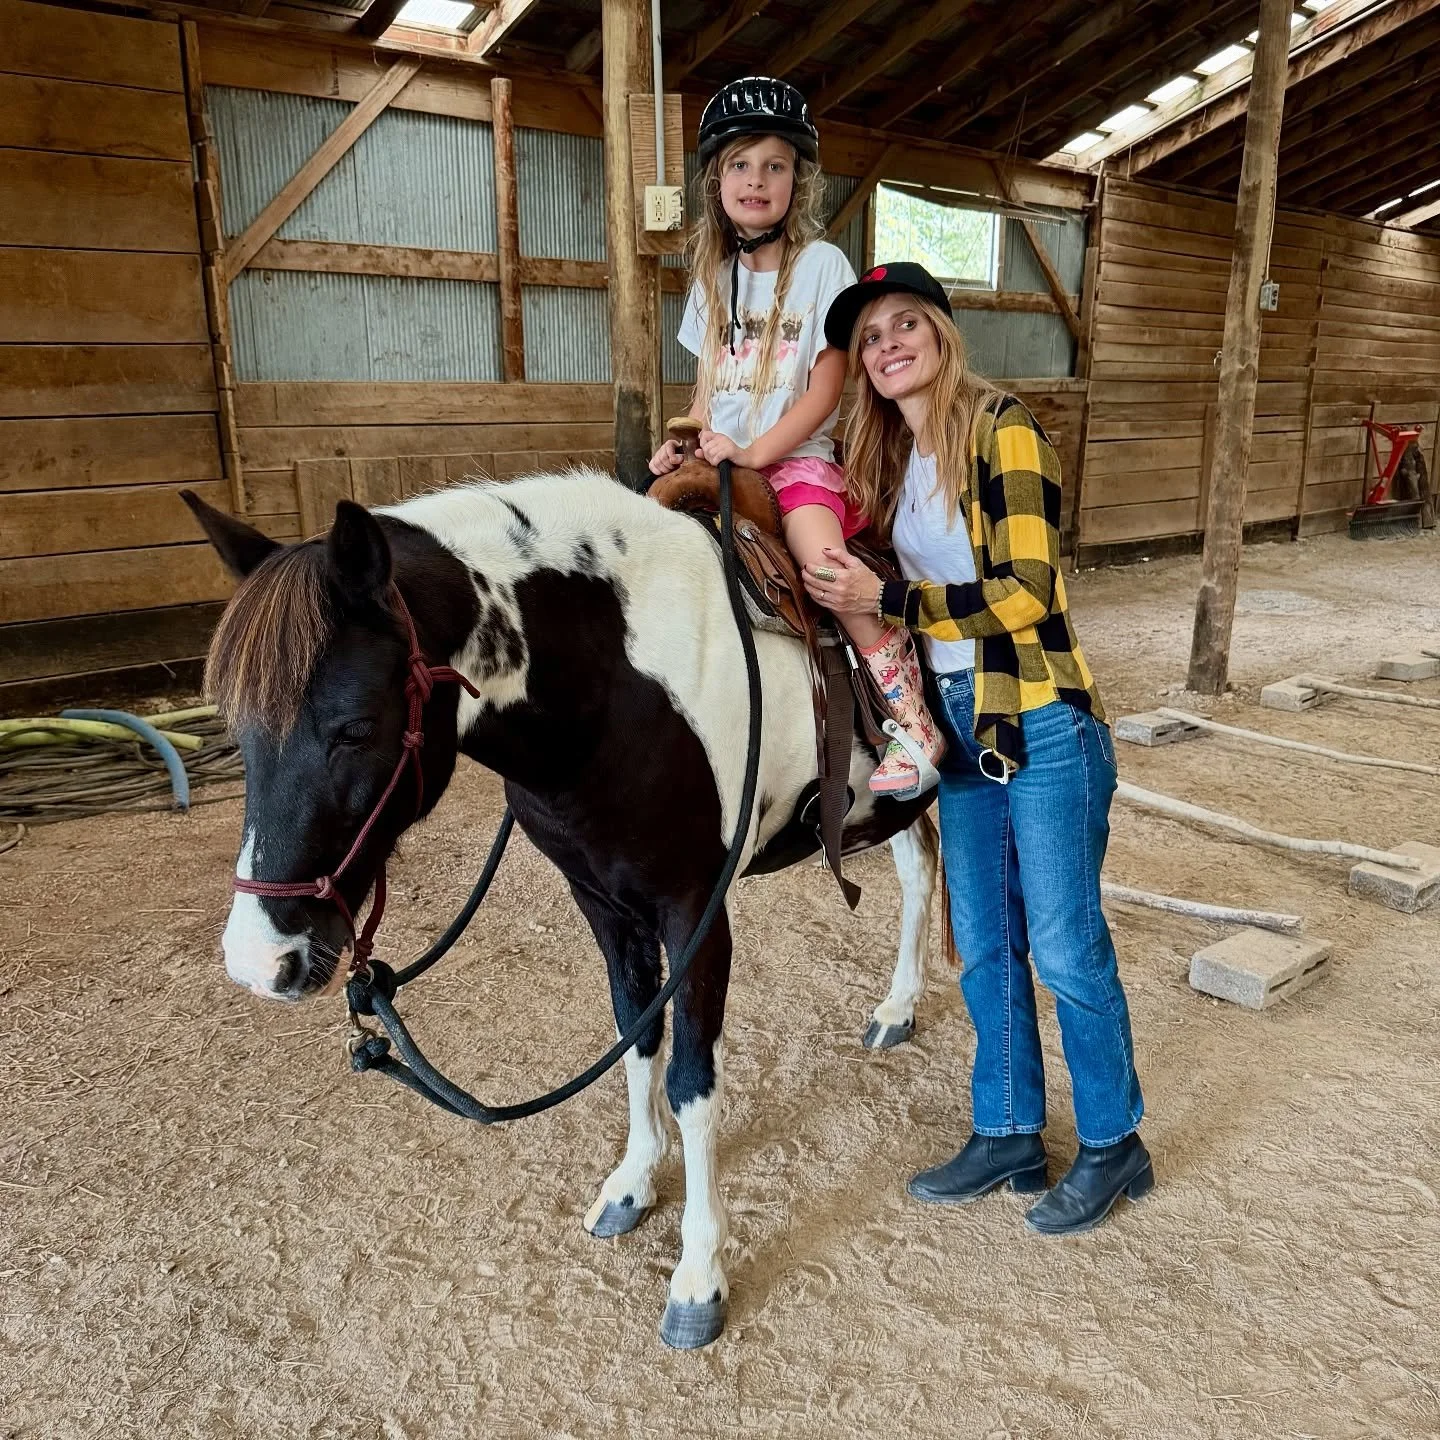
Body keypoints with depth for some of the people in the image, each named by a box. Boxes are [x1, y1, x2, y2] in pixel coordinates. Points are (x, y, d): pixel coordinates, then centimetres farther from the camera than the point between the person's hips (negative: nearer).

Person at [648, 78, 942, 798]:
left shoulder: (822, 264, 0)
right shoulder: (713, 277, 16)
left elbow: (825, 387, -8)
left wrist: (755, 451, -18)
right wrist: (682, 442, -2)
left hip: (798, 459, -6)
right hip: (719, 463, 6)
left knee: (825, 564, -29)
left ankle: (916, 723, -18)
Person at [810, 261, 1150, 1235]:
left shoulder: (1001, 430, -12)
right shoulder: (892, 457, 10)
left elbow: (1025, 592, -19)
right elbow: (897, 577, 19)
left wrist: (884, 599, -20)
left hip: (1043, 723, -7)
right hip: (959, 719, 7)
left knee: (1066, 947, 4)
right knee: (983, 947, 14)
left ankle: (1114, 1146, 26)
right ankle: (1010, 1137, 32)